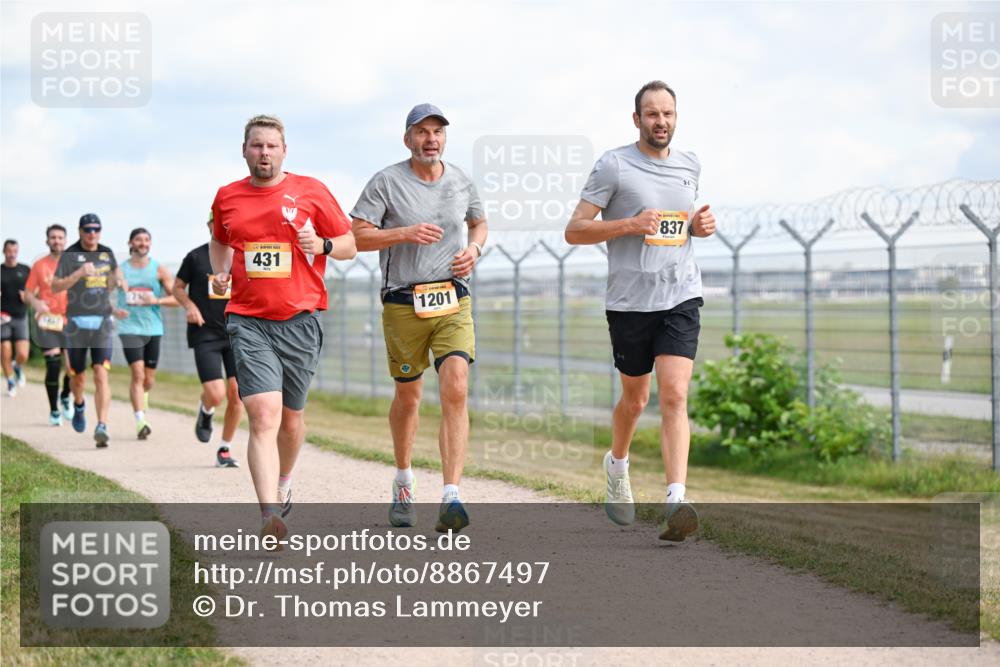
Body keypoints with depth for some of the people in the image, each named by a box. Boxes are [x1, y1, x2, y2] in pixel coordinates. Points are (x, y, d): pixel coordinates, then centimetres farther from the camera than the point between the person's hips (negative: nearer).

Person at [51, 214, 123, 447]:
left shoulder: (107, 253, 9)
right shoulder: (69, 255, -2)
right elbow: (55, 287, -10)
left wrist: (118, 281, 8)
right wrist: (79, 273, -23)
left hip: (102, 323, 1)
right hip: (77, 323, -1)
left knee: (101, 375, -14)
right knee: (78, 377, 11)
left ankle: (102, 427, -20)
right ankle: (79, 406, 45)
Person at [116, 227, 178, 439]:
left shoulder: (159, 270, 5)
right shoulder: (120, 270, 4)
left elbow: (176, 298, 3)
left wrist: (157, 300, -15)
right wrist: (114, 310, -8)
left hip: (153, 328, 2)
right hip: (130, 328, -2)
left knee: (149, 378, 10)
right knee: (138, 374, -16)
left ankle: (142, 399, 44)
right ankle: (140, 422, -18)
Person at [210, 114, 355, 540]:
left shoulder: (310, 192, 3)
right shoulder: (227, 197, 9)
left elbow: (349, 245, 8)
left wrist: (322, 245, -13)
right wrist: (220, 273, 10)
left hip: (300, 321, 0)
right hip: (248, 322, 0)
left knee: (291, 417, 12)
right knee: (263, 415, -17)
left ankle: (282, 484, 42)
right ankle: (270, 514, -26)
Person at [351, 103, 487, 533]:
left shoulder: (461, 182, 8)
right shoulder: (386, 182, -4)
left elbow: (479, 222, 26)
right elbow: (357, 237, -8)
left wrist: (474, 248, 4)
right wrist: (405, 233, -21)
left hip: (453, 302, 2)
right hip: (403, 304, -2)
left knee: (456, 393, -15)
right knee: (408, 398, 10)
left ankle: (451, 498, -21)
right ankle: (403, 483, 36)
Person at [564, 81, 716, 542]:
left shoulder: (690, 165, 11)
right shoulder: (613, 166, -5)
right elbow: (574, 230, -6)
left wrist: (700, 226, 5)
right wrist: (630, 224, -19)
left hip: (681, 297, 2)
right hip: (629, 301, -2)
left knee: (674, 396, -14)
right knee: (635, 399, 12)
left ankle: (676, 502, -22)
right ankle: (616, 464, 44)